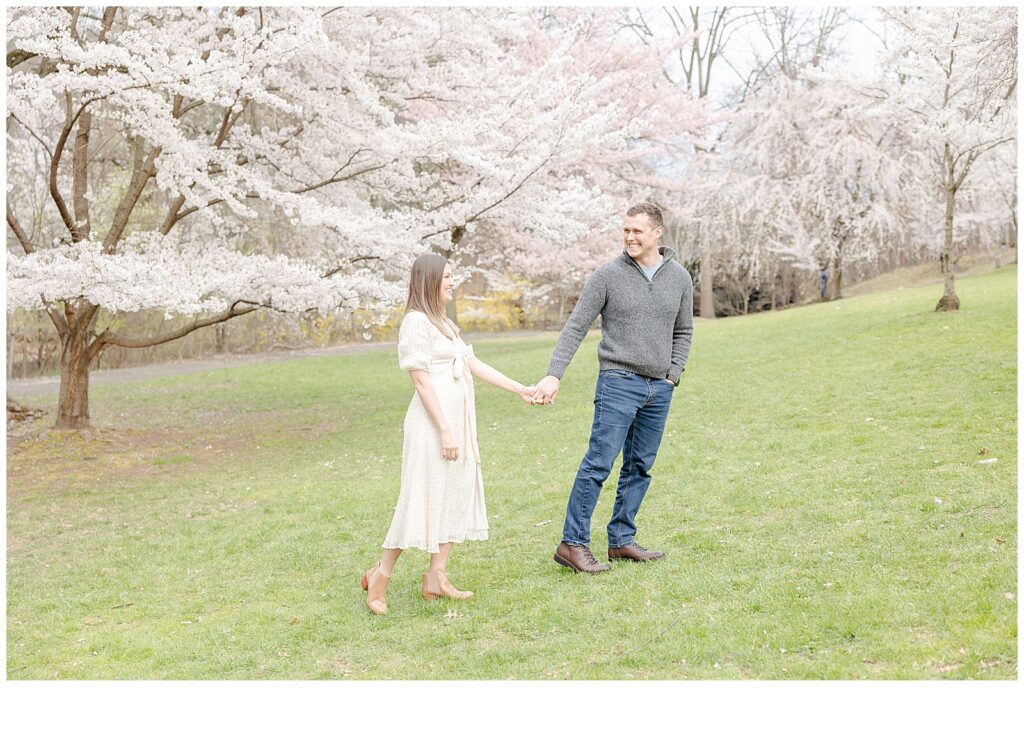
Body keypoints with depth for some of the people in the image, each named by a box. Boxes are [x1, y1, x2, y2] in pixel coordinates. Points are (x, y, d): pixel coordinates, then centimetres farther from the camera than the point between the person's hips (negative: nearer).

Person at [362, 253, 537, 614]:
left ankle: (436, 578, 14)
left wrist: (520, 389, 16)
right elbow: (422, 381, -16)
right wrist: (444, 431, -19)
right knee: (423, 500, -5)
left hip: (458, 423, 9)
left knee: (457, 497, 9)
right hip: (433, 423, -9)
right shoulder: (417, 321, -11)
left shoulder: (444, 323, 17)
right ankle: (380, 577, 6)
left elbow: (474, 365, 18)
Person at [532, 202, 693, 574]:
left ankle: (621, 541, 18)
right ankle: (572, 544, -4)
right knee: (598, 463, -9)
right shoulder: (607, 275, -5)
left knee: (640, 468, 9)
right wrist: (554, 375, -17)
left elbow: (683, 332, 17)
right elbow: (575, 327, -7)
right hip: (619, 382, -5)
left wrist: (672, 376, 5)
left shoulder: (679, 277, 6)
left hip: (659, 389, 5)